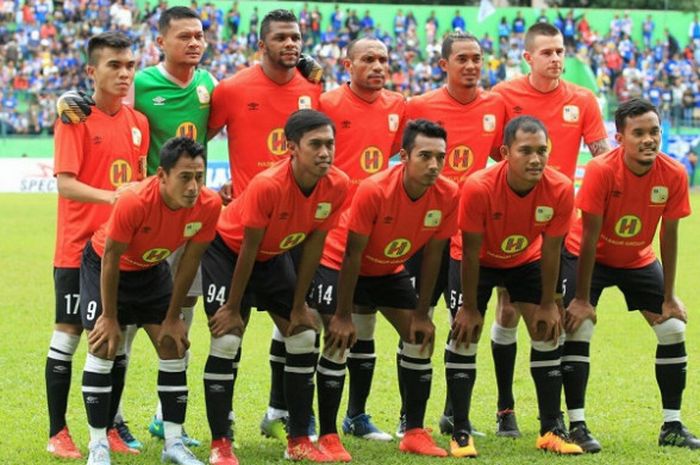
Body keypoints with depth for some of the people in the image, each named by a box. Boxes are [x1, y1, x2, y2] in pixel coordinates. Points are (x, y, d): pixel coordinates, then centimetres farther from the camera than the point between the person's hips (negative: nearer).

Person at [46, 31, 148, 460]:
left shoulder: (138, 122, 9)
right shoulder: (76, 117, -9)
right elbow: (65, 183, -18)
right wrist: (110, 196, -31)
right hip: (79, 247, -5)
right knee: (68, 334, -1)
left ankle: (109, 428, 19)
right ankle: (58, 433, 7)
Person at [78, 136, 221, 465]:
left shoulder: (209, 205, -26)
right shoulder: (135, 202, -39)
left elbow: (189, 261, -11)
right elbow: (111, 259, -25)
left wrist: (173, 317, -4)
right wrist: (110, 317, -17)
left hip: (152, 270, 4)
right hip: (104, 265, -4)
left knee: (173, 346, -1)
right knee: (104, 347, -13)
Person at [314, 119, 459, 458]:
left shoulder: (447, 195, -21)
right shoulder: (374, 190, -34)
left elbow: (432, 254, -8)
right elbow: (351, 255, -25)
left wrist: (422, 314, -6)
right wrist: (343, 316, -21)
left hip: (389, 270, 5)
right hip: (339, 264, -5)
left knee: (419, 336, -2)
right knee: (340, 339, -16)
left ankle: (414, 433, 8)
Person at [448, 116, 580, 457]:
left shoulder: (560, 189, -28)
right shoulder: (478, 188, -36)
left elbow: (550, 250, -15)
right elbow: (471, 253, -25)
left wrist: (547, 305, -10)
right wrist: (469, 308, -19)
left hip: (527, 260, 3)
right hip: (480, 262, -3)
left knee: (548, 333, -2)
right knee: (464, 335, -11)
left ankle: (552, 430, 8)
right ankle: (460, 433, -3)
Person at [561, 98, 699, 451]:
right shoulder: (601, 171, -30)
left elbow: (669, 235, -10)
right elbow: (589, 236, -25)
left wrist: (669, 297, -7)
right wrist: (581, 299, -22)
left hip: (639, 260, 4)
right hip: (588, 256, -4)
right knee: (578, 329, -17)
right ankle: (577, 425, -9)